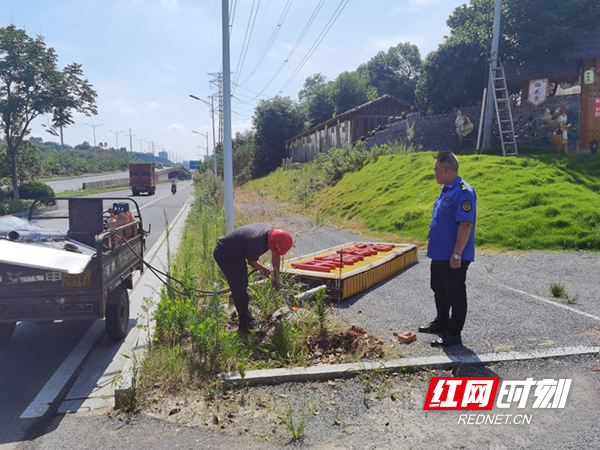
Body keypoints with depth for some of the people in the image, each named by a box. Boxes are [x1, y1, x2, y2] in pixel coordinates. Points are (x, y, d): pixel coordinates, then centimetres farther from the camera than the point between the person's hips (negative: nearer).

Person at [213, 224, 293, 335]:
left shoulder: (274, 232, -16)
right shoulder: (256, 244, -39)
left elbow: (276, 256, 1)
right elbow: (252, 262, -16)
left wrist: (277, 277, 4)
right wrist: (263, 270, 4)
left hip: (237, 253, 9)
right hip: (224, 254, -9)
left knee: (243, 285, 15)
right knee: (238, 288, -12)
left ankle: (247, 318, 30)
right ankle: (244, 326, -2)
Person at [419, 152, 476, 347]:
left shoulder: (463, 192, -21)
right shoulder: (446, 190, 11)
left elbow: (466, 225, -25)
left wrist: (456, 254, -25)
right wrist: (433, 246, 20)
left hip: (453, 257, -10)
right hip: (439, 254, 10)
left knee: (455, 295, 3)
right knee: (439, 291, 22)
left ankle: (454, 334, 15)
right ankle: (441, 322, 39)